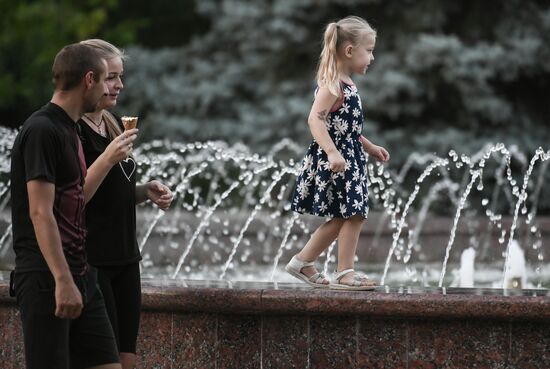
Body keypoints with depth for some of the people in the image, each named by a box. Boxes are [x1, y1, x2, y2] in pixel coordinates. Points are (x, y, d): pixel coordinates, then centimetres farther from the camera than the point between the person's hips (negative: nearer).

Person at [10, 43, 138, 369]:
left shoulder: (69, 130, 15)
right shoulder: (42, 131, -14)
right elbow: (40, 213, -19)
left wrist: (110, 158, 27)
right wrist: (63, 280, -22)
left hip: (79, 273, 9)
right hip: (46, 279, -9)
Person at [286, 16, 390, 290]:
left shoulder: (346, 85, 14)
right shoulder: (333, 84, -16)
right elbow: (315, 119, -27)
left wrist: (370, 148, 26)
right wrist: (332, 153, -36)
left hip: (348, 160, 10)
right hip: (335, 162, -10)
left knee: (342, 217, 14)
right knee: (354, 214, -6)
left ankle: (303, 262, 22)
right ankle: (344, 273, 1)